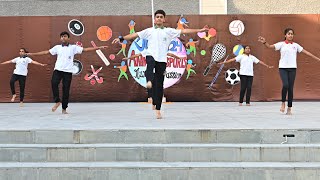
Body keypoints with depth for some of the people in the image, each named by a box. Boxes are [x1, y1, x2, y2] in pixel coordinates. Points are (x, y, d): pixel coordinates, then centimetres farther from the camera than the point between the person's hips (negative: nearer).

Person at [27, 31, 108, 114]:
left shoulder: (73, 47, 8)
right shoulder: (57, 47, 13)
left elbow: (85, 49, 3)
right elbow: (46, 52, 14)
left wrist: (99, 47, -5)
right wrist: (32, 54, 10)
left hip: (68, 71, -1)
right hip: (58, 70, 1)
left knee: (66, 89, 0)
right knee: (54, 83, -25)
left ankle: (64, 108, 11)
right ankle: (57, 101, -7)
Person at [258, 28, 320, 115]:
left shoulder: (296, 45, 9)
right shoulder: (281, 44, 2)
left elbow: (306, 52, 12)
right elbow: (270, 46, -10)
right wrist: (264, 42, -31)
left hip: (292, 68, 2)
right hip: (283, 68, -2)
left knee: (290, 88, 1)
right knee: (285, 85, -21)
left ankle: (289, 108, 9)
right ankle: (283, 103, 0)